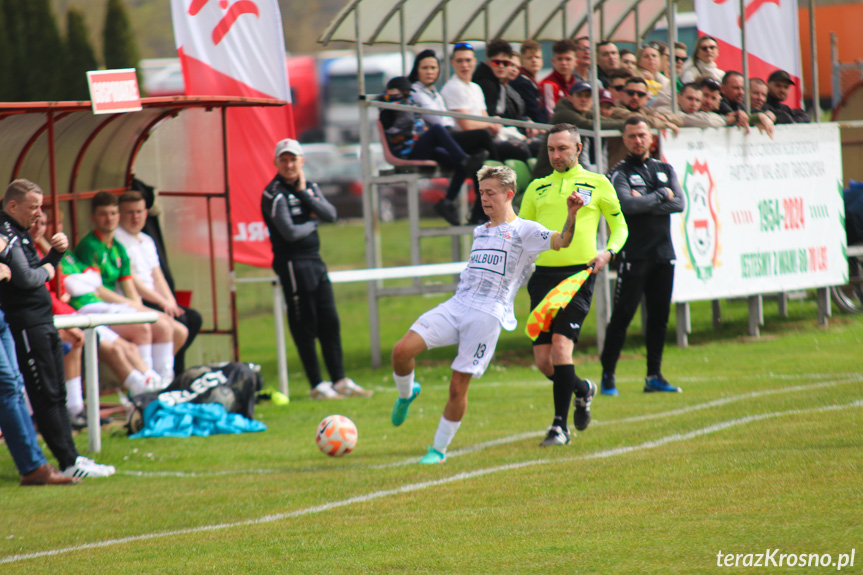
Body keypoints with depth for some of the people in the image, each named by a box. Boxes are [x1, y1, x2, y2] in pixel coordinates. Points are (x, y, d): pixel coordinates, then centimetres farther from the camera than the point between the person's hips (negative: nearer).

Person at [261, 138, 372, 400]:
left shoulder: (309, 187, 13)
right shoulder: (274, 194, -11)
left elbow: (330, 214, -2)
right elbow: (289, 233, -20)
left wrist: (303, 192, -9)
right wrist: (312, 222, -3)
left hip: (315, 261, 8)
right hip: (293, 264, -8)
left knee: (330, 322, 9)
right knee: (304, 327, -2)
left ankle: (340, 381, 15)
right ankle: (317, 385, 3)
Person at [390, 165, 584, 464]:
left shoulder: (524, 231, 1)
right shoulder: (480, 232, 23)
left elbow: (561, 241, -15)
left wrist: (571, 215, -31)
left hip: (488, 315, -6)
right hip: (456, 305, 6)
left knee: (458, 385, -5)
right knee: (402, 351, -13)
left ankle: (439, 449, 10)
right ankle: (406, 394, 17)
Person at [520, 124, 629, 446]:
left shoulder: (597, 184, 9)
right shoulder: (537, 188, 17)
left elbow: (619, 226, 14)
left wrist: (608, 252, -5)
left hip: (578, 274, -4)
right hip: (543, 275, 4)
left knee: (561, 343, -19)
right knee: (543, 360, -1)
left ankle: (560, 426, -14)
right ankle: (582, 390, 31)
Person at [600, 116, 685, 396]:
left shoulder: (665, 170, 15)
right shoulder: (620, 173, 0)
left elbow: (679, 204, 0)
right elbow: (627, 204, -17)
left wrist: (645, 202, -10)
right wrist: (661, 196, -8)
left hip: (663, 254, 5)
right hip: (633, 255, -5)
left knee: (659, 317, 7)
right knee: (622, 315, -7)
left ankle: (654, 376, 13)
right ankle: (608, 376, -3)